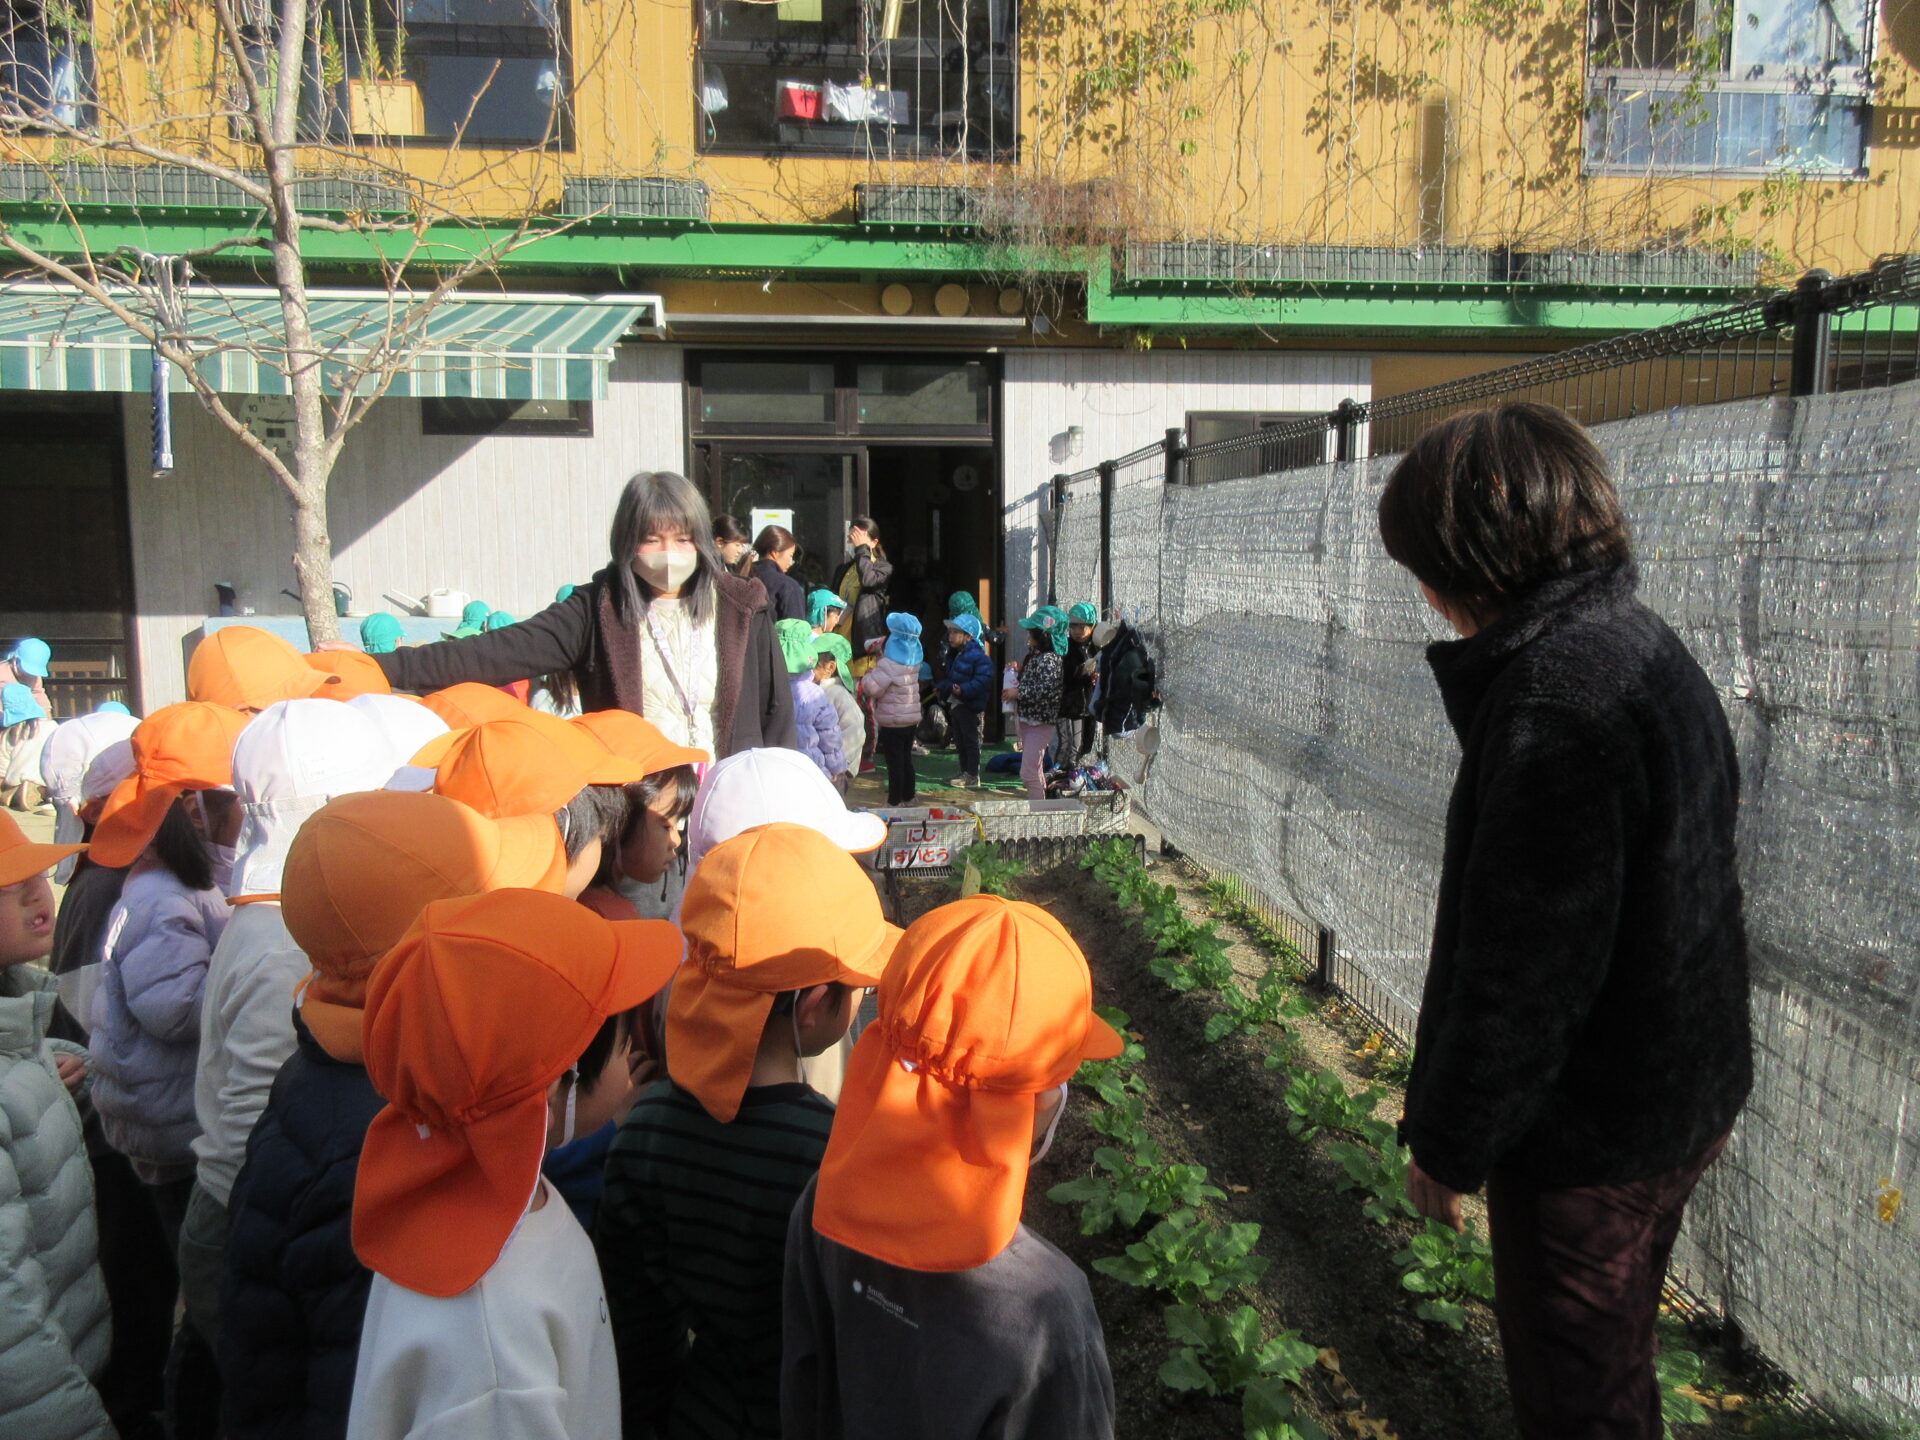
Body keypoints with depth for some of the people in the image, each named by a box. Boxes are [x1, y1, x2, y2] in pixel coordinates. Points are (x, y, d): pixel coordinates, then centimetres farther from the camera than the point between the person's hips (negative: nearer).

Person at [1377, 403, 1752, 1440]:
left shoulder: (1556, 704, -29)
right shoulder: (1642, 645, 4)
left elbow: (1522, 972, -27)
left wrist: (1449, 1144, -13)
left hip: (1593, 1132, -9)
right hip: (1682, 1093, 9)